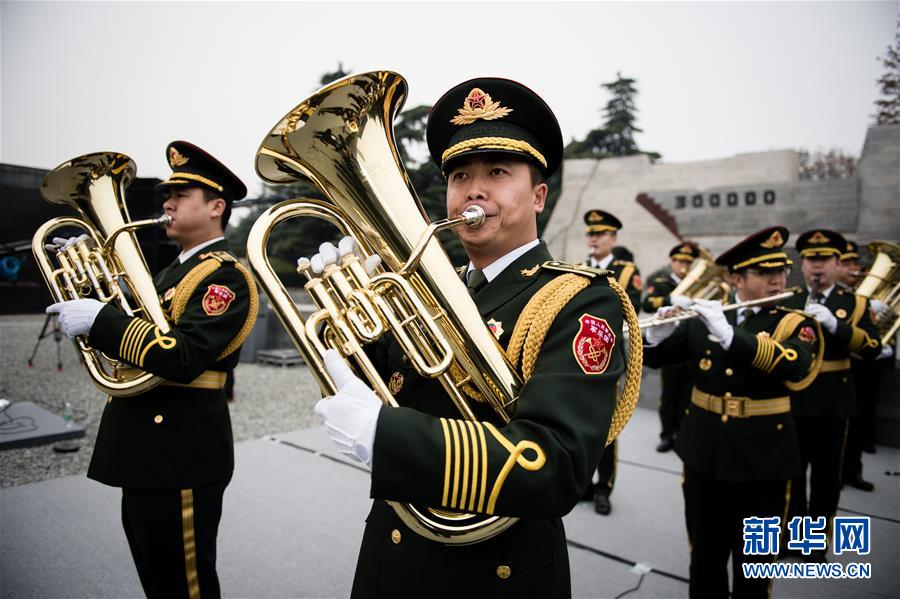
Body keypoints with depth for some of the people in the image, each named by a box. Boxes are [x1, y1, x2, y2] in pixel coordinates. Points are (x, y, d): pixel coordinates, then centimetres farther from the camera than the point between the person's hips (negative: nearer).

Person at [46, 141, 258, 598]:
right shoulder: (175, 271, 15)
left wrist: (99, 318, -26)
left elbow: (182, 358, -28)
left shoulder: (225, 276, -16)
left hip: (181, 457, -10)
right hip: (148, 455, 10)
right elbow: (132, 327, 17)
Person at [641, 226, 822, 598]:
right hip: (705, 453, 2)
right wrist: (656, 334, -22)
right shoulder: (703, 320, 1)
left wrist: (729, 334, -35)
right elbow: (654, 358, 1)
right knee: (704, 556, 16)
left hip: (763, 458, -1)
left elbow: (796, 367, -26)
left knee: (753, 563, 13)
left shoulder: (796, 325, -5)